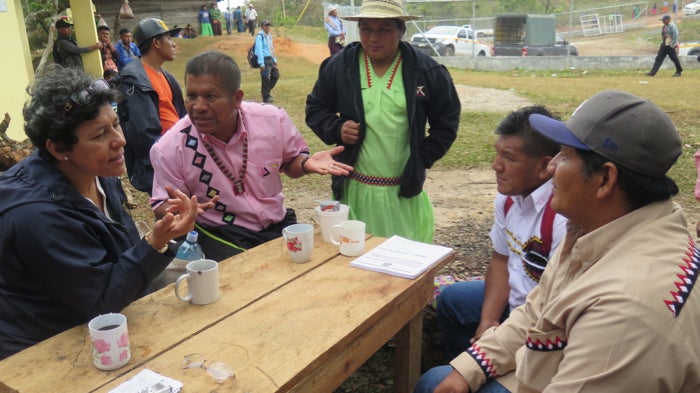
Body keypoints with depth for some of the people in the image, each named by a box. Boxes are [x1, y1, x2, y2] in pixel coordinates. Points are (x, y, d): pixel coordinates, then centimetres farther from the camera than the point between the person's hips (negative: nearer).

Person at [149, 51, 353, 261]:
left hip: (278, 224, 3)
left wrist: (306, 163, -12)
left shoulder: (273, 119, -8)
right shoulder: (170, 149, -13)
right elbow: (162, 207, -2)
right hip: (218, 236, -3)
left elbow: (290, 161, 11)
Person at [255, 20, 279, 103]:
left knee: (276, 75, 14)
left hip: (271, 59, 9)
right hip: (265, 59, -9)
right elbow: (259, 50, -17)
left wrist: (274, 59, 21)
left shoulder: (269, 35, 15)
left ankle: (267, 91, 28)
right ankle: (266, 97, 6)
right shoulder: (260, 36, -12)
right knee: (265, 78, -3)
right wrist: (261, 63, -23)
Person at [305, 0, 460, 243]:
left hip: (404, 190, 0)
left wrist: (422, 159, -3)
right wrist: (336, 129, -9)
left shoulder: (427, 71, -3)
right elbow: (315, 108, 10)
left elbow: (446, 121, 6)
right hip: (353, 189, 1)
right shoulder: (339, 65, -1)